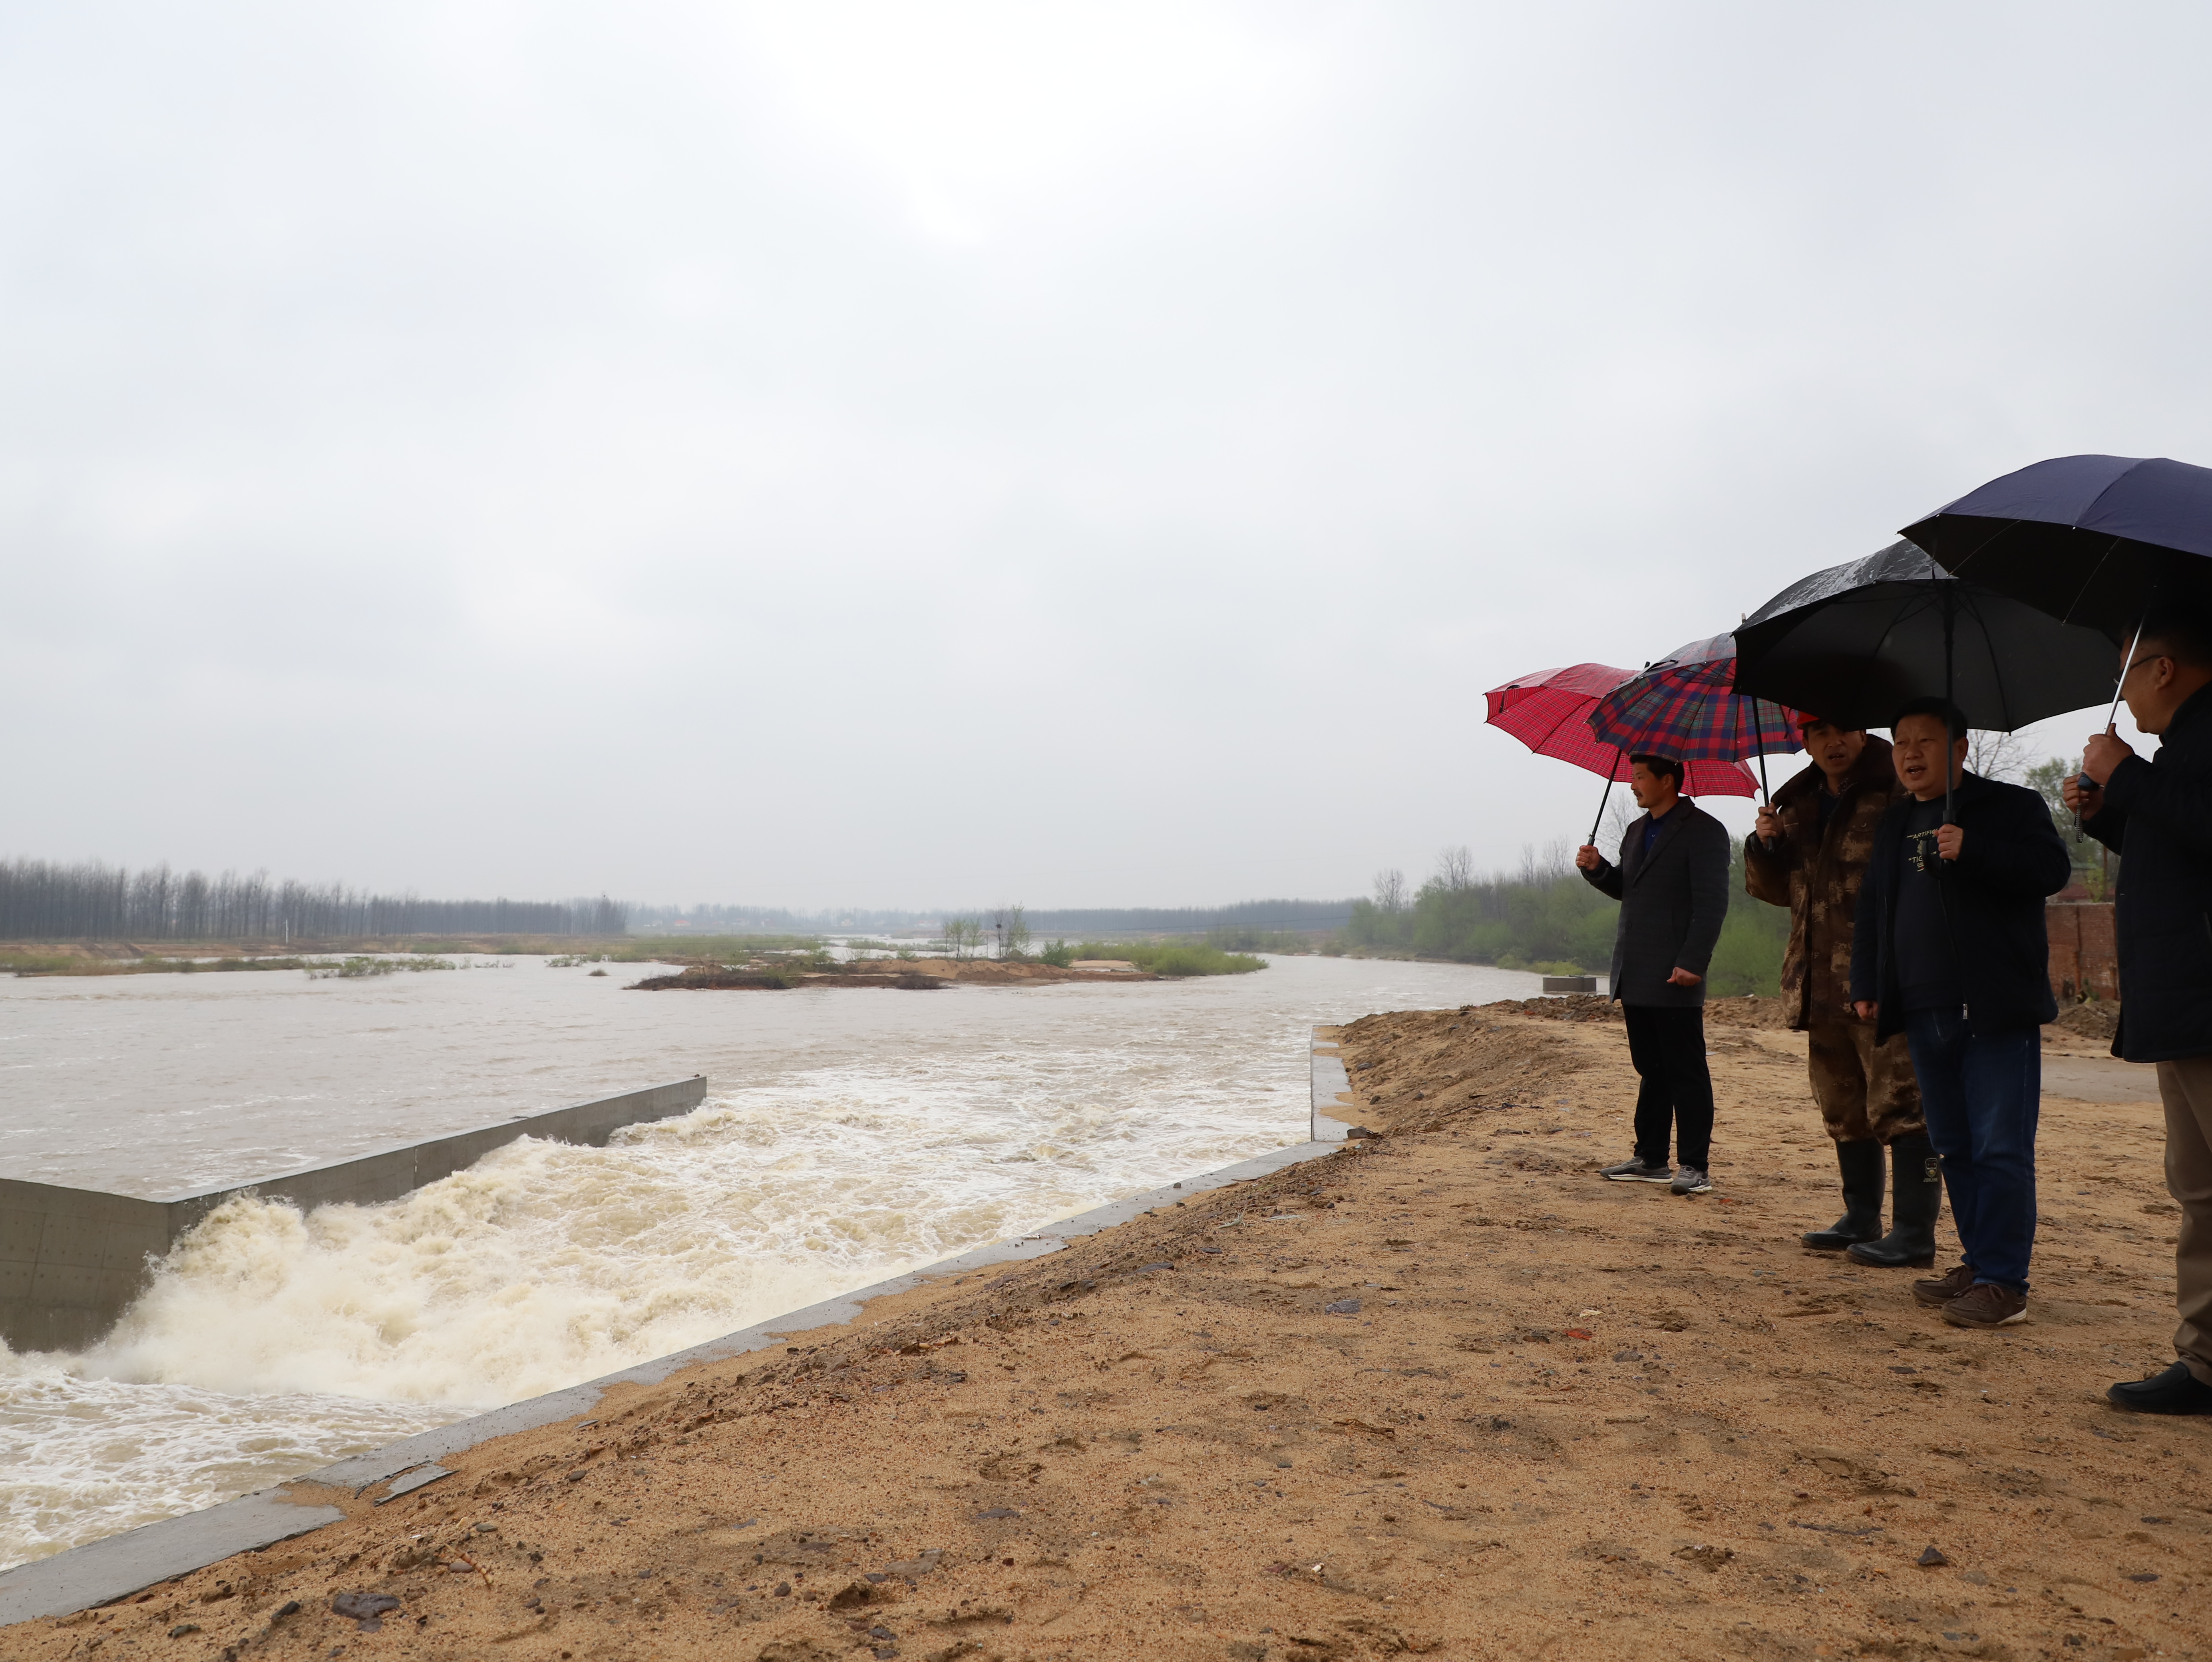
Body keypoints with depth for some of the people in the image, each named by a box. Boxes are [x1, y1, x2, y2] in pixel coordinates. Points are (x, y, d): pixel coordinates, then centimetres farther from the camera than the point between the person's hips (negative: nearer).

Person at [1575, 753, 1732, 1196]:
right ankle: (1651, 1159, 20)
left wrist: (1692, 963, -20)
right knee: (1651, 1070, 14)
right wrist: (1598, 869, 5)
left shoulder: (1703, 831, -9)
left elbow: (1712, 904, -14)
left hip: (1673, 978, -8)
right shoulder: (1638, 832, 18)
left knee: (1687, 1072, -2)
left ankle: (1696, 1167, 3)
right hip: (1636, 977, 8)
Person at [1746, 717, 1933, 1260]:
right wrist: (1765, 845, 2)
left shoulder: (1898, 797, -6)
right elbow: (1776, 889, 20)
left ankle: (1914, 1233, 0)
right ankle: (1860, 1220, 27)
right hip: (1822, 985, 8)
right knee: (1845, 1111, 15)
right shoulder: (1798, 807, 15)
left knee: (1899, 1106, -6)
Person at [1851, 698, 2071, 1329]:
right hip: (1927, 1015, 7)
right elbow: (1872, 910, 20)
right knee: (1954, 1150, 12)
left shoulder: (2010, 805, 0)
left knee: (2000, 1150, -6)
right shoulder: (1895, 824, 18)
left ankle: (2005, 1284, -2)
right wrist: (1867, 986, 12)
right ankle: (1980, 1264, 21)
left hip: (1996, 1012, -7)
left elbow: (2052, 871, -15)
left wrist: (1971, 851, -26)